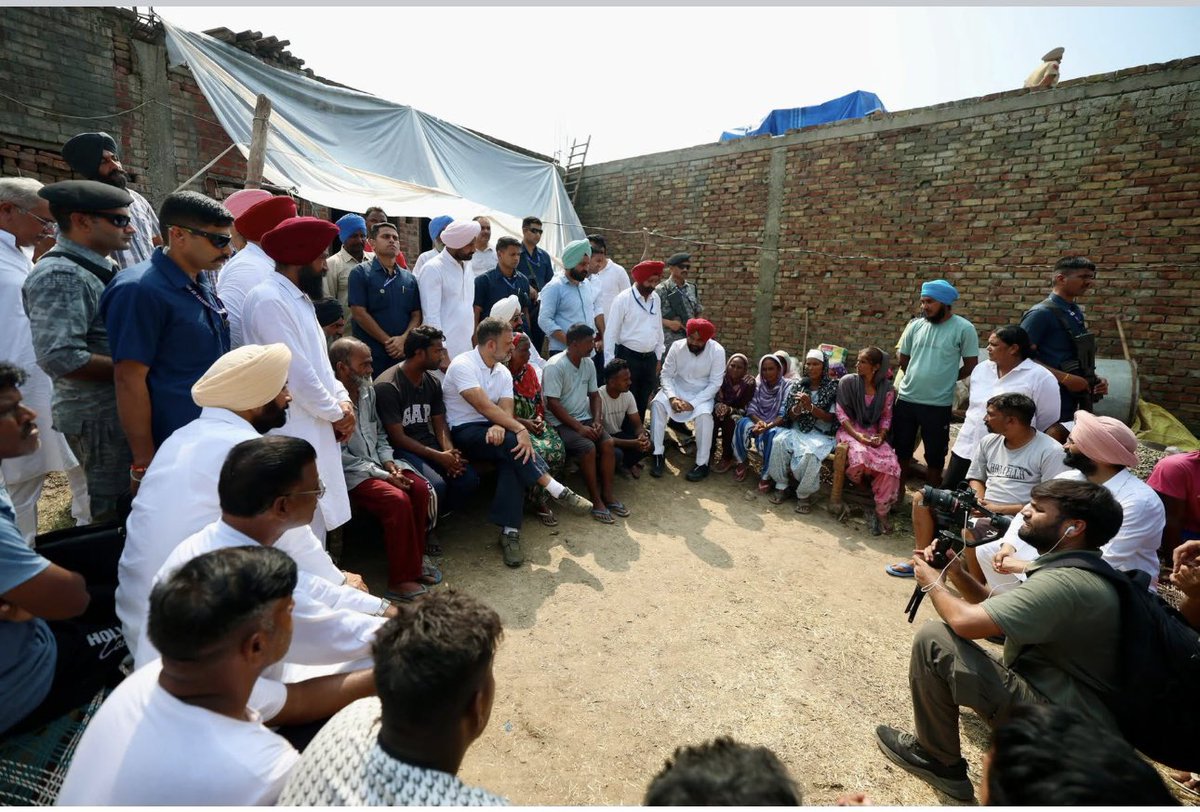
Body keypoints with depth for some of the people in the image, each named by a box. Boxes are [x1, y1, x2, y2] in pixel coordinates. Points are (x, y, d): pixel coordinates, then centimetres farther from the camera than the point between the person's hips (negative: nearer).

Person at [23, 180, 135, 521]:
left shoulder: (98, 267, 11)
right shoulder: (61, 276, -18)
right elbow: (59, 358, -27)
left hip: (117, 406, 9)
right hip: (98, 415, -9)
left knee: (126, 501, 20)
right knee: (116, 509, 3)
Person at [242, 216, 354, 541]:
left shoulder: (300, 299, 15)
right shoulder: (268, 300, -15)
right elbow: (296, 371, -19)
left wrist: (342, 400, 3)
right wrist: (336, 413, -8)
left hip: (316, 430, 9)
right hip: (294, 435, -9)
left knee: (316, 522, 17)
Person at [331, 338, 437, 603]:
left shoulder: (367, 390, 7)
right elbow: (339, 457, -19)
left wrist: (388, 461, -1)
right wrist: (382, 474, -19)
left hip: (375, 462, 7)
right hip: (349, 472, -7)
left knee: (421, 488, -15)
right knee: (397, 500, -28)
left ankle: (414, 561, 1)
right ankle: (401, 580, -15)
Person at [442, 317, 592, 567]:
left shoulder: (504, 372, 9)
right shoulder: (462, 365, -13)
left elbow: (505, 410, -4)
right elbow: (484, 406, -23)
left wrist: (499, 427, -28)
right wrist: (520, 430, -29)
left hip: (493, 431, 6)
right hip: (464, 432, -6)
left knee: (512, 457, -28)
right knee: (512, 443, -33)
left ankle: (509, 531, -27)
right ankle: (558, 491, -24)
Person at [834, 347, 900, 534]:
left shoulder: (886, 387, 5)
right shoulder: (847, 381, -3)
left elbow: (886, 416, 8)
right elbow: (842, 413, -6)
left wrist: (881, 436, -11)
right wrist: (857, 435, -17)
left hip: (874, 433, 3)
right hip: (850, 430, -2)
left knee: (891, 464, -25)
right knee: (861, 455, -36)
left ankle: (881, 512, -11)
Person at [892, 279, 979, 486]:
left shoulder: (963, 328, -9)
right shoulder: (915, 325, 1)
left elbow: (971, 366, -3)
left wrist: (944, 379, 6)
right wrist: (918, 377, 12)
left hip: (938, 404, -3)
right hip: (906, 399, 4)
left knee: (934, 454, 12)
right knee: (901, 449, 16)